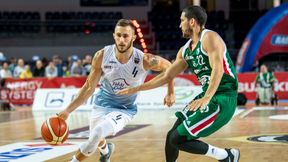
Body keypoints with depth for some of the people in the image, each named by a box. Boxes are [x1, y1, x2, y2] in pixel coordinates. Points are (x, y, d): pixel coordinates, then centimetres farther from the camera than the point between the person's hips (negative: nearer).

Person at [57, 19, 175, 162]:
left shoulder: (144, 60, -25)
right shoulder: (102, 56, -19)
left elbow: (168, 67, -4)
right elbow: (89, 86, -8)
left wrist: (170, 93, -2)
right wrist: (68, 110, -13)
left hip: (125, 109, -3)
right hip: (102, 103, 3)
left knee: (97, 134, -30)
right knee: (97, 140, 23)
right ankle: (105, 150, 62)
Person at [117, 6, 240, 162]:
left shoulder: (209, 38, -12)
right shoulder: (185, 50, 14)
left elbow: (217, 69, -26)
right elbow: (167, 76, 21)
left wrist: (206, 98, -38)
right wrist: (135, 89, 22)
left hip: (223, 98, -9)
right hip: (208, 96, 9)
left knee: (178, 139, -13)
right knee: (172, 136, 11)